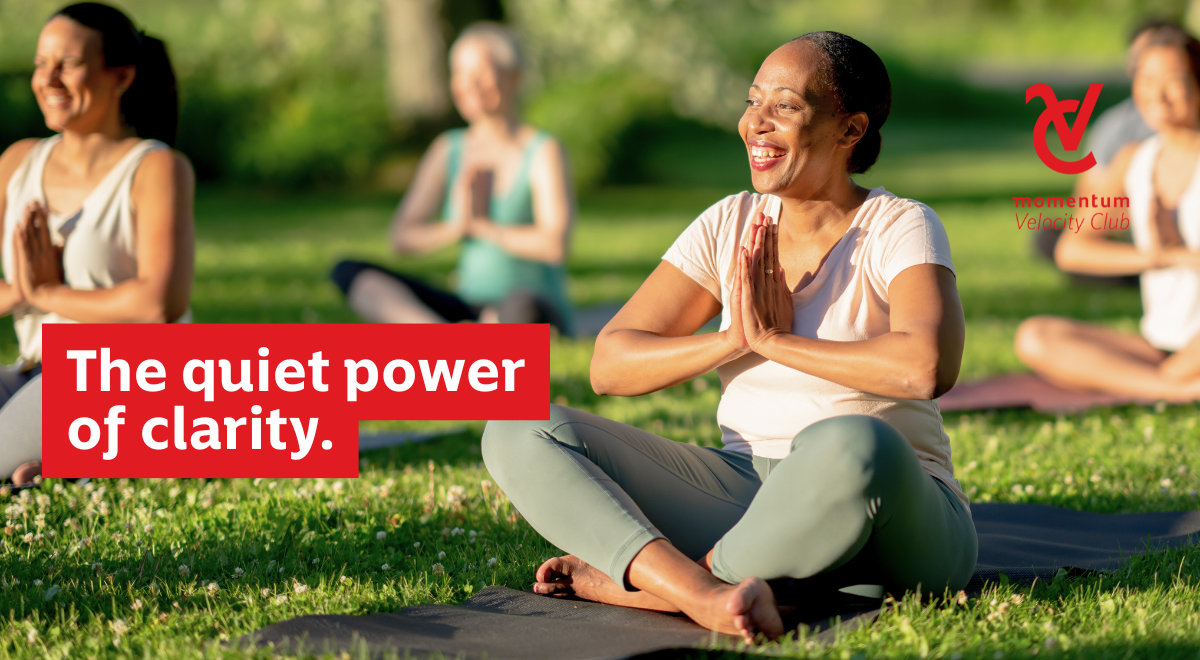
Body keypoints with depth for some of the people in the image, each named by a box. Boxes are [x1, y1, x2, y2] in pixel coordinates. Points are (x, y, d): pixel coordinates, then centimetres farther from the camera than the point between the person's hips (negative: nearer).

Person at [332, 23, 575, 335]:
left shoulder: (544, 152, -5)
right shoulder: (448, 150, 10)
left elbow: (553, 246, -18)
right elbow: (401, 237, 6)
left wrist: (481, 226, -7)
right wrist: (455, 228, -12)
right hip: (469, 308, 6)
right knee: (348, 272, -15)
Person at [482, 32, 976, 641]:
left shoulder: (898, 228, -7)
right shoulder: (731, 226, 8)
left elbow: (927, 367, -28)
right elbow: (609, 365, 3)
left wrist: (774, 340, -17)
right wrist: (732, 341, -13)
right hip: (744, 494, 5)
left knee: (850, 447, -42)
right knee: (519, 435, -10)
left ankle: (633, 580, -20)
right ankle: (704, 595, -34)